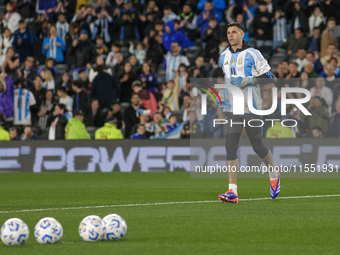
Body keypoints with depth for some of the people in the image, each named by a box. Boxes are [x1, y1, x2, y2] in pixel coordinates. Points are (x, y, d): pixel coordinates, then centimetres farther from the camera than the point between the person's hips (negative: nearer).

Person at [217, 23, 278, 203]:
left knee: (257, 146, 3)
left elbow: (268, 77, -6)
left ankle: (274, 175, 32)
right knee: (230, 147, -7)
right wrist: (223, 92, 11)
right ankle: (232, 192, -10)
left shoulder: (252, 54, -5)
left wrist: (248, 81, -18)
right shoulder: (224, 57, 13)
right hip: (232, 107, 5)